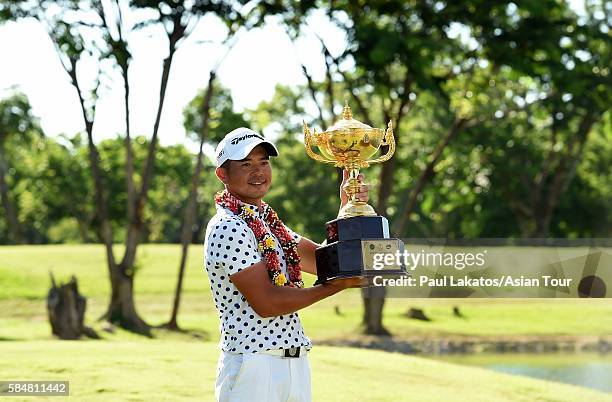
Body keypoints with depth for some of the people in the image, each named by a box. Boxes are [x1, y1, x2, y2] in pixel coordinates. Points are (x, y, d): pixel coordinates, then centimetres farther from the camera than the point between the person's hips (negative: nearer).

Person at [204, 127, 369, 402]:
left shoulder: (271, 224, 17)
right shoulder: (228, 228, -11)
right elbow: (265, 302, -17)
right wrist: (339, 285, -11)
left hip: (295, 363, 9)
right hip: (252, 366, -8)